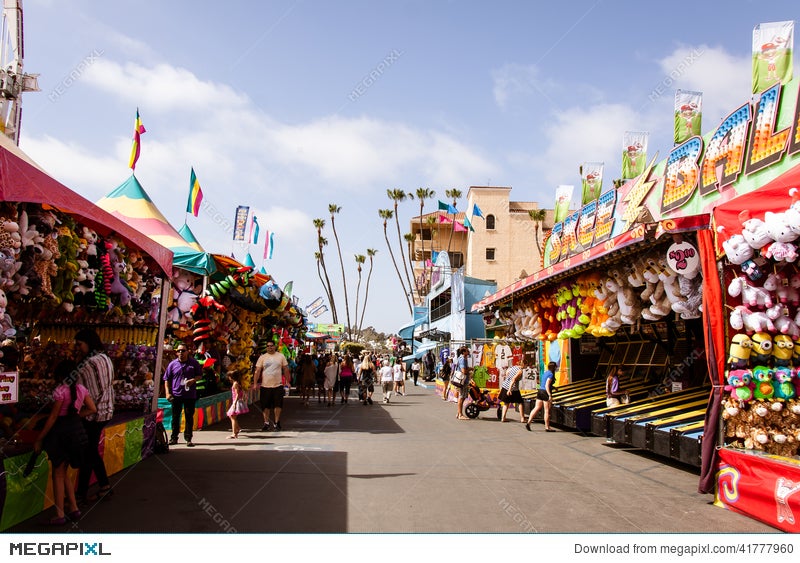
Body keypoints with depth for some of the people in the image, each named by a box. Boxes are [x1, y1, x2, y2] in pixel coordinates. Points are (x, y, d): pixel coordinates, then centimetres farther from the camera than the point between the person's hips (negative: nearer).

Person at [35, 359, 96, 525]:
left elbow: (53, 417, -14)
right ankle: (74, 509, 20)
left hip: (61, 431, -7)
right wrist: (76, 415, 10)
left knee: (58, 474, 4)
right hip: (77, 430, 7)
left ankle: (60, 515, 8)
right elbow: (92, 409, 5)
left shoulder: (60, 391, -16)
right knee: (63, 473, 19)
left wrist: (39, 438, -8)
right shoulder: (81, 389, 3)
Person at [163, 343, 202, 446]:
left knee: (189, 417, 3)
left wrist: (193, 380, -12)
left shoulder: (194, 363, 2)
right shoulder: (173, 364, 3)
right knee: (175, 417, 9)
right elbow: (167, 379, 7)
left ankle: (188, 438, 10)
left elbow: (200, 375, 9)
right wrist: (168, 393, -2)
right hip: (176, 395, 1)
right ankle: (174, 437, 20)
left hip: (190, 395, -1)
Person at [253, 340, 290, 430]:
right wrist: (255, 383, -7)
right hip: (265, 385, 1)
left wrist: (288, 381, 4)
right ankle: (266, 423, 19)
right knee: (266, 406, 7)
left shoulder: (281, 356, 4)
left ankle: (277, 422, 16)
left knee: (278, 405, 2)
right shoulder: (262, 357, 3)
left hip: (278, 385, 0)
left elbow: (286, 369, 7)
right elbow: (257, 371, 0)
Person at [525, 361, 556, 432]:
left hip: (540, 391, 8)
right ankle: (547, 427, 10)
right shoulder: (551, 374, -12)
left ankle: (528, 423, 1)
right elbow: (547, 386, -19)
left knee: (537, 408, 8)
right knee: (547, 410, 2)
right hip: (545, 392, -8)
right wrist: (550, 395, -20)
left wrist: (552, 387, 28)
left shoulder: (545, 372, 13)